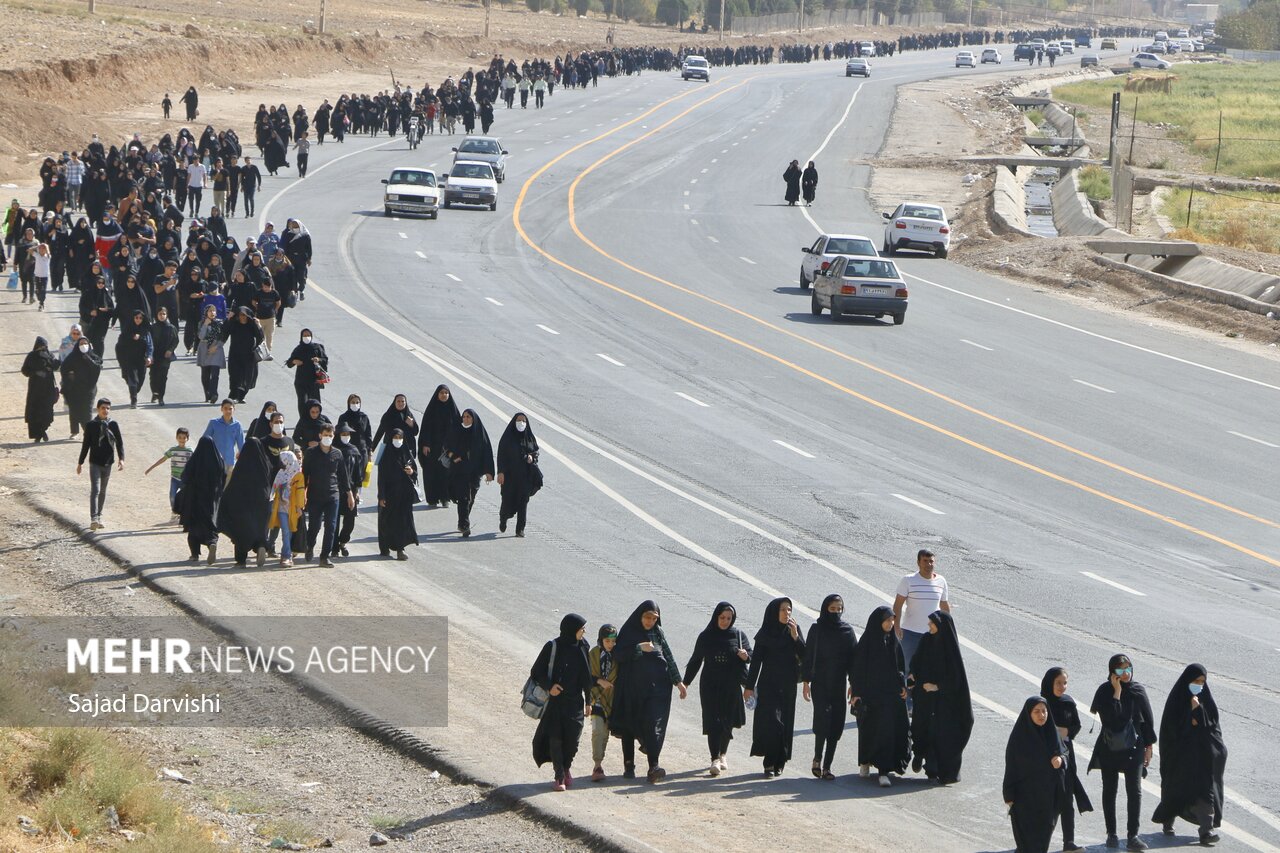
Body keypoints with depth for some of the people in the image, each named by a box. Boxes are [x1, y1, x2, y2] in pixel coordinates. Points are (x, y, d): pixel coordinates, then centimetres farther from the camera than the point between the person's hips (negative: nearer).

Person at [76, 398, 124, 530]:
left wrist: (121, 459, -12)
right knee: (95, 490, -14)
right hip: (95, 463, -3)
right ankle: (94, 519, -23)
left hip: (108, 463, 3)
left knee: (103, 491, 14)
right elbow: (86, 445, 3)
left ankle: (99, 517, 26)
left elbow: (119, 443, 2)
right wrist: (80, 462, 5)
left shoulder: (113, 425, 1)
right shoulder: (91, 425, -3)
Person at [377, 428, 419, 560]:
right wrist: (382, 496, -11)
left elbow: (415, 468, 13)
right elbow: (381, 476, -7)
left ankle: (400, 549, -2)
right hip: (390, 492, -3)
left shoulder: (407, 453, 5)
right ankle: (385, 548, 20)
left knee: (403, 518, -4)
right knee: (388, 519, 4)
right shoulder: (386, 456, -6)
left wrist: (412, 472, -13)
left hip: (404, 492, 3)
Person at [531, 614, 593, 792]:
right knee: (555, 738, -6)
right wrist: (548, 686, -18)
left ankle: (566, 767, 26)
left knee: (573, 737, -1)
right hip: (555, 699, -3)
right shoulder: (553, 647, -7)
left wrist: (588, 701, 12)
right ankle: (559, 777, 4)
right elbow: (536, 672, -2)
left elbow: (586, 676, 12)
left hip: (575, 701, 3)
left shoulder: (581, 647, 5)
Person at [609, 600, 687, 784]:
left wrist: (678, 681, 5)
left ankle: (653, 766, -21)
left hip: (657, 686, 1)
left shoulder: (658, 633, 7)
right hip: (632, 687, 0)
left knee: (654, 724, -11)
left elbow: (669, 657, 10)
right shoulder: (628, 632, 0)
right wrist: (639, 648, -20)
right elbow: (617, 655, -10)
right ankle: (628, 765, 18)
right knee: (629, 726, 6)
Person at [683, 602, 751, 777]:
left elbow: (751, 656, 3)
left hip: (731, 686, 1)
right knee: (713, 722, -9)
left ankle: (722, 755, 26)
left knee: (727, 723, 7)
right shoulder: (705, 637, 2)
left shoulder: (738, 635, 3)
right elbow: (695, 661, 7)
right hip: (710, 686, -1)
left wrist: (745, 656, -21)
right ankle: (715, 760, -13)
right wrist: (685, 683, 6)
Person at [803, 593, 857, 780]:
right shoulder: (817, 629, 0)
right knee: (822, 718, -15)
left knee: (836, 725, 0)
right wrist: (806, 682, -5)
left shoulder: (848, 630, 5)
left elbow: (853, 658, 7)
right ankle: (818, 759, 2)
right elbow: (808, 657, 0)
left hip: (839, 684, 2)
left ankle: (826, 766, 5)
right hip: (820, 684, -2)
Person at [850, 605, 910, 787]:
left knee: (887, 730, -2)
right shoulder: (866, 642, -8)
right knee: (868, 730, 6)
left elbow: (901, 665, 14)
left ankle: (883, 771, -1)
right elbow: (857, 667, -8)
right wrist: (857, 692, -11)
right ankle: (865, 763, 27)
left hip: (890, 692, 3)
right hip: (869, 693, -3)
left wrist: (903, 686, 6)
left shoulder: (893, 642, 6)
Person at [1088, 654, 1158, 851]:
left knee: (1134, 791, -7)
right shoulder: (1105, 691, -7)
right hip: (1109, 748, 0)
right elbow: (1110, 716, -21)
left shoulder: (1138, 691, -1)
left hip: (1133, 748, 0)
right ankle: (1111, 834, 18)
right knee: (1109, 790, 8)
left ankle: (1133, 836, -6)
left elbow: (1148, 720, 6)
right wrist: (1117, 692, -20)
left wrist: (1149, 746, 6)